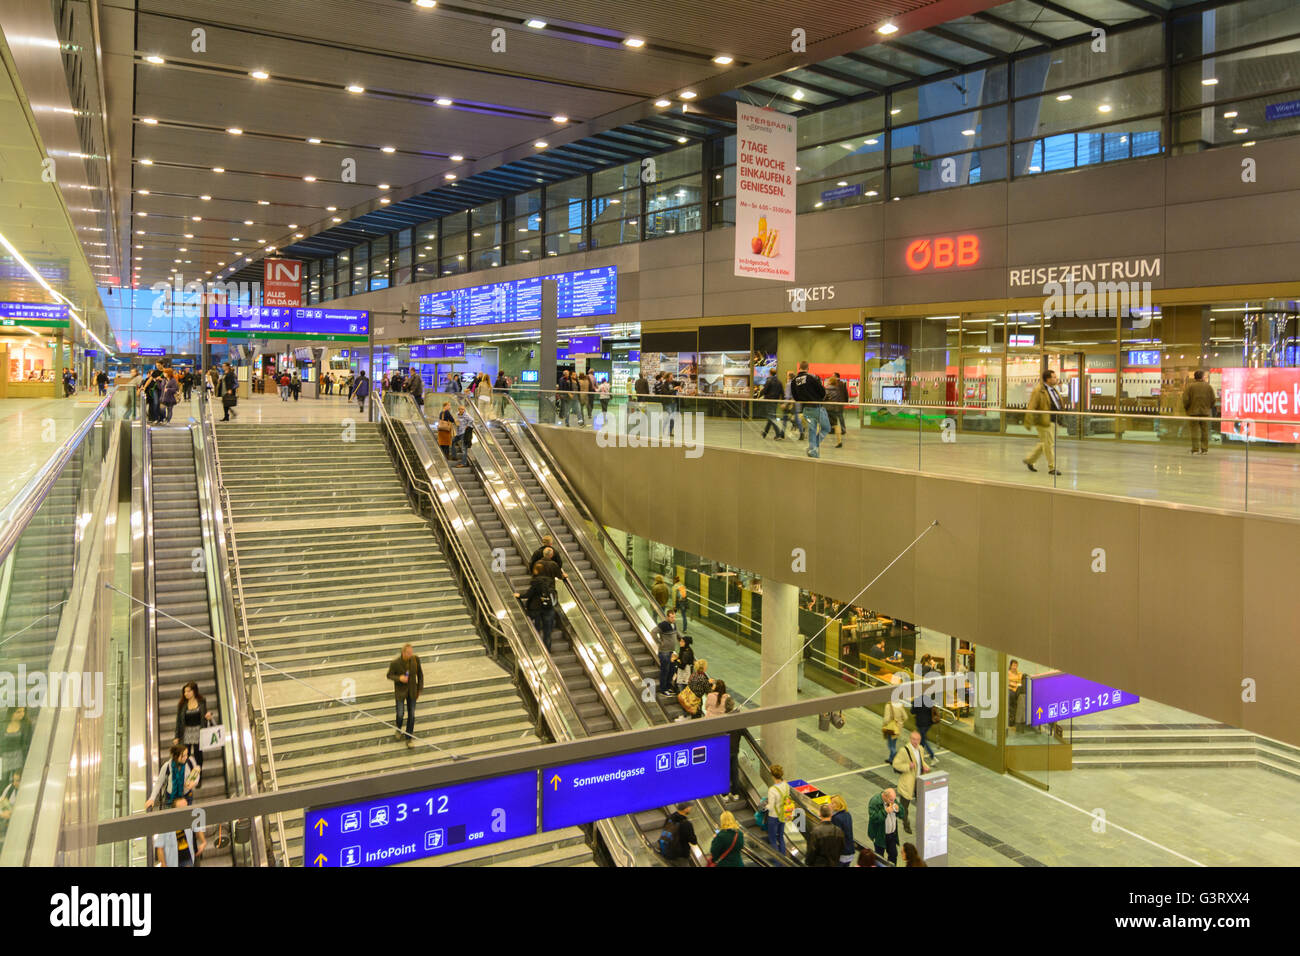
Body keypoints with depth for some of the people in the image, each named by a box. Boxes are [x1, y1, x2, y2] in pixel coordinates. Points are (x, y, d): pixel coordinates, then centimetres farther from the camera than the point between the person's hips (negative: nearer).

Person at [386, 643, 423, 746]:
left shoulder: (415, 659, -17)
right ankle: (398, 729, 47)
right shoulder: (395, 662, -24)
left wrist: (420, 689, 1)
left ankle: (409, 737, 27)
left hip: (412, 691, 2)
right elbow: (389, 675, -9)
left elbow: (420, 674, -3)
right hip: (400, 692, -2)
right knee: (400, 714, 12)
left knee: (411, 715, 9)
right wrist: (399, 678, -29)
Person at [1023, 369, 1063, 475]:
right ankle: (1052, 468, 2)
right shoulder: (1039, 390, -15)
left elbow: (1057, 404, 22)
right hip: (1044, 422, -9)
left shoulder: (1052, 389, 13)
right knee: (1049, 444, -5)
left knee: (1044, 444, 16)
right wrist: (1028, 422, -19)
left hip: (1052, 421, 9)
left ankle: (1029, 460, 30)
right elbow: (1031, 407, -17)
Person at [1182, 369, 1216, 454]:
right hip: (1206, 412, 2)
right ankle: (1205, 449, 8)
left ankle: (1195, 449, -2)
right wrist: (1209, 408, 18)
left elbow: (1185, 399, -8)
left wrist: (1186, 409, 7)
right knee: (1205, 431, 8)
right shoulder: (1209, 386, 1)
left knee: (1195, 431, 0)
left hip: (1193, 412, -1)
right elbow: (1213, 400, 2)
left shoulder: (1189, 386, -6)